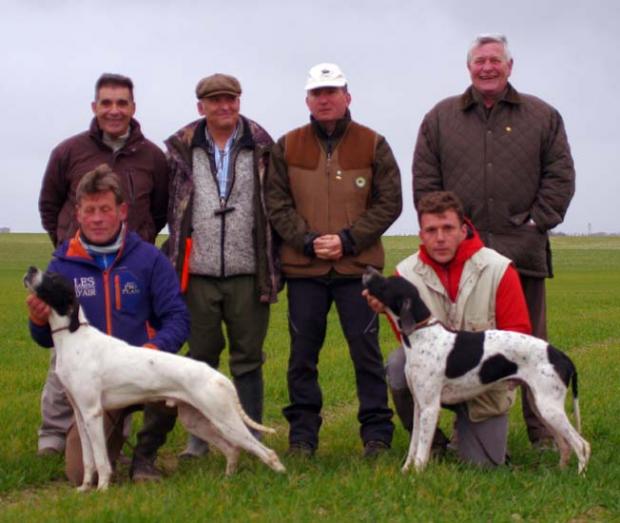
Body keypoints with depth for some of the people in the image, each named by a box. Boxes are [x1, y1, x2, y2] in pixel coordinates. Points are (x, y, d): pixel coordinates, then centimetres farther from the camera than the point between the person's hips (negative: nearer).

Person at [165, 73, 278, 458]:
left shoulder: (261, 148, 4)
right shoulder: (182, 149, 6)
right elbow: (171, 207, 13)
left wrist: (274, 264, 3)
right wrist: (176, 256, 10)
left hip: (248, 271, -1)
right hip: (199, 271, 1)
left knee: (248, 357, 6)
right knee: (202, 355, 8)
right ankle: (200, 434, 18)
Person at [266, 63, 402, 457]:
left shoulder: (373, 145, 3)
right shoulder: (287, 147, 7)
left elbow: (390, 203, 1)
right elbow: (276, 203, 4)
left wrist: (348, 240, -9)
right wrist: (307, 240, -10)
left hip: (357, 266, -1)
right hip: (303, 267, 2)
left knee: (366, 351, 1)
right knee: (302, 355, 6)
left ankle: (377, 434, 10)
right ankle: (302, 436, 16)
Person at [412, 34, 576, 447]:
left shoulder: (542, 116, 11)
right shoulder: (441, 118, 11)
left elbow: (560, 175, 7)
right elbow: (424, 180, 7)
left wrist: (538, 223, -2)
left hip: (522, 250, 0)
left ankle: (543, 434, 10)